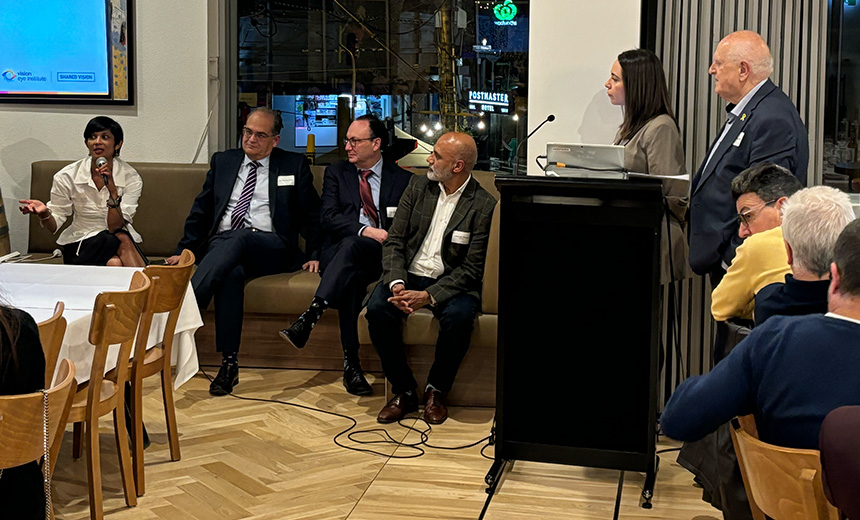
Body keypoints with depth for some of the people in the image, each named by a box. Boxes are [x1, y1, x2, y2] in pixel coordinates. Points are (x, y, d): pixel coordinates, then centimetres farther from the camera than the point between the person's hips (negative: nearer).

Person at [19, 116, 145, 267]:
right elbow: (54, 226, -2)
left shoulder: (130, 177, -7)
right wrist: (44, 213, -24)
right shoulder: (67, 177, -6)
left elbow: (116, 227, -14)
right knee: (122, 240, -31)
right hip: (80, 246, -1)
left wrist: (112, 189, -27)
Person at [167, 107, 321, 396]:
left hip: (271, 249, -1)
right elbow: (201, 210, 20)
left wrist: (314, 254, 2)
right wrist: (184, 250, 8)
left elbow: (312, 216, 15)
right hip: (221, 245, 2)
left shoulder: (294, 165, 14)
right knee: (232, 273, -36)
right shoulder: (223, 161, 21)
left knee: (240, 238, -37)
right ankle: (229, 363, -37)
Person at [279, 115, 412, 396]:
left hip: (382, 256, -1)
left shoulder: (402, 178, 16)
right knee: (352, 277, -38)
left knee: (351, 244, -38)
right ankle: (351, 361, -40)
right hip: (340, 253, 1)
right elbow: (328, 218, 2)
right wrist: (366, 230, -14)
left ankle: (310, 317, -50)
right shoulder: (336, 173, 18)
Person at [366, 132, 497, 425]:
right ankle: (404, 391, -10)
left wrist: (428, 296, -22)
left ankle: (436, 390, -9)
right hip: (409, 276, 3)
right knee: (377, 307, -26)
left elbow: (472, 268, -10)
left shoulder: (483, 206, -7)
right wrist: (397, 284, -16)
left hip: (450, 283, -3)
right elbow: (394, 240, 3)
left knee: (459, 316, -34)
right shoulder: (418, 186, 6)